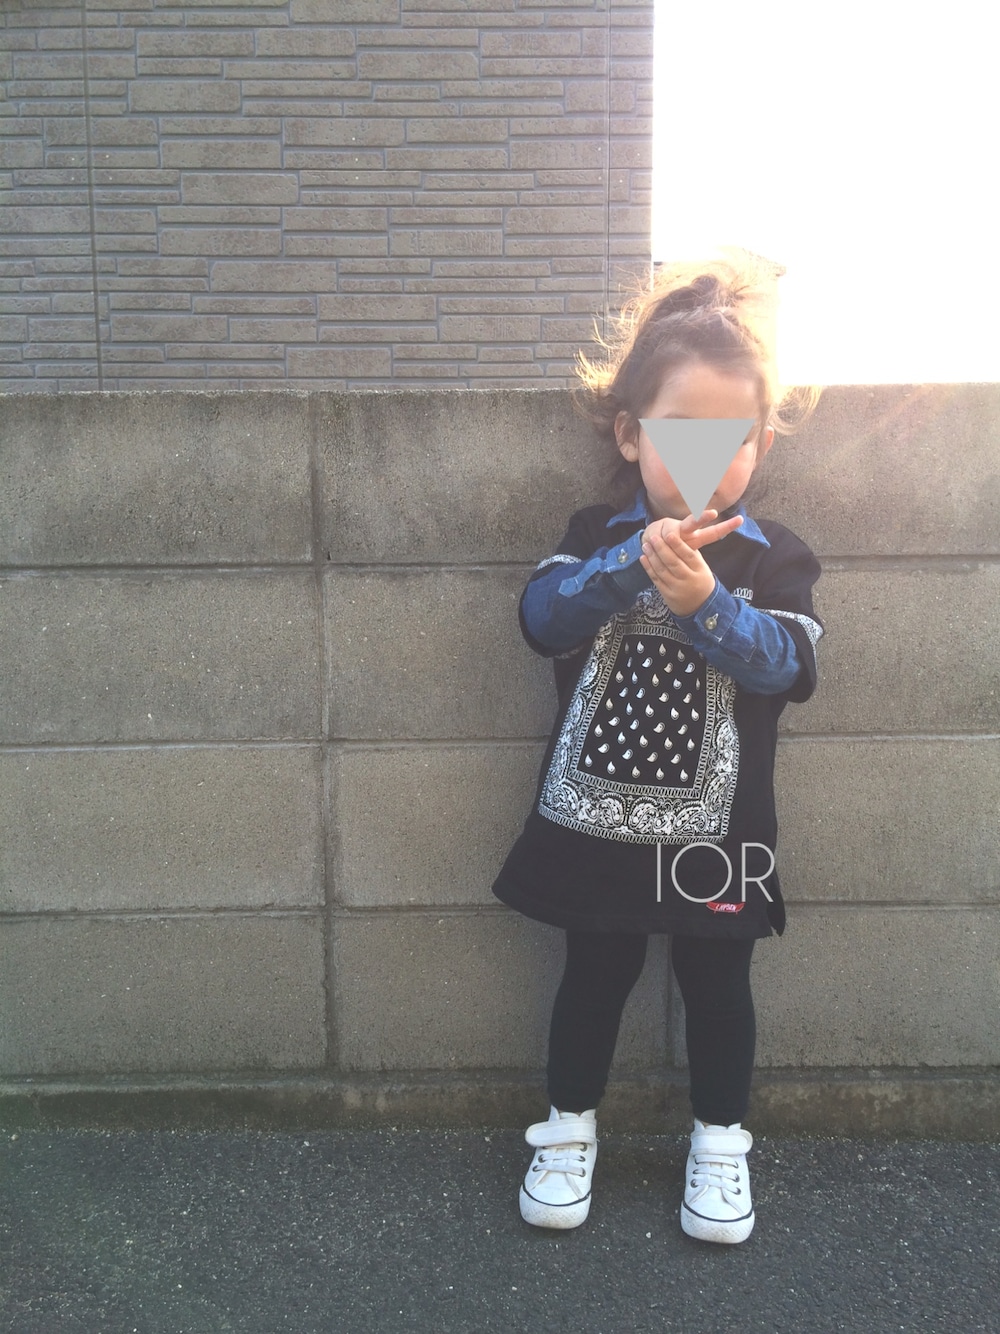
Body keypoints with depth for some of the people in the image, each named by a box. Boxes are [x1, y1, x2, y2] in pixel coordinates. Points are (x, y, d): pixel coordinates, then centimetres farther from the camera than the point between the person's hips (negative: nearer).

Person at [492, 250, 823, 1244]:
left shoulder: (774, 559, -4)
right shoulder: (597, 535, -1)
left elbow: (783, 663, -18)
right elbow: (542, 615, -18)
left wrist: (704, 600, -36)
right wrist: (635, 563, -33)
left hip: (713, 829, 0)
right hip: (594, 818, 1)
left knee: (716, 984, 16)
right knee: (596, 976, 16)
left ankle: (720, 1142, 38)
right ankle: (569, 1129, 38)